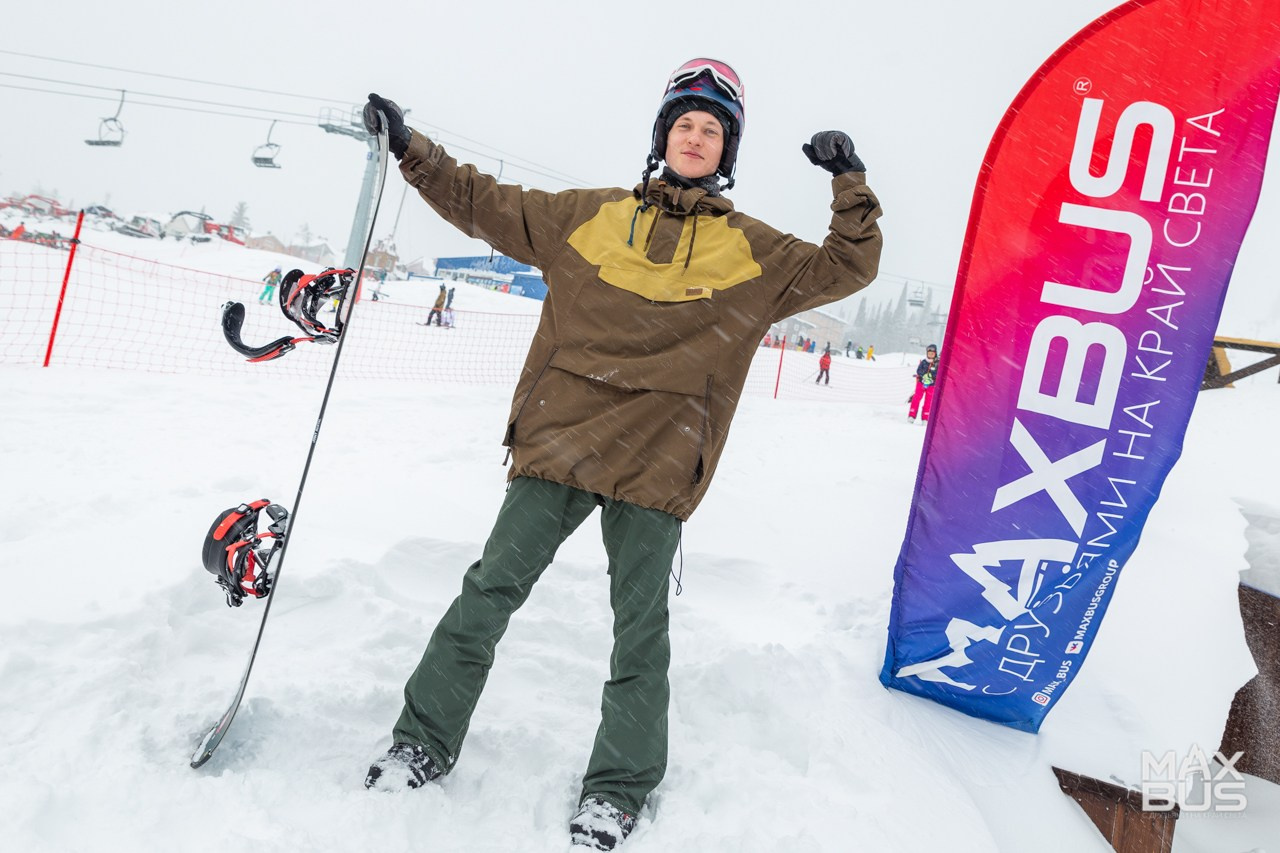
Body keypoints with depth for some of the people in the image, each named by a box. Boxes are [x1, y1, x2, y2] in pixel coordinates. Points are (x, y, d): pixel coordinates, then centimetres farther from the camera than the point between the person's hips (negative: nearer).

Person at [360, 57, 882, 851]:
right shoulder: (588, 215, 12)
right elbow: (489, 205, 17)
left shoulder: (755, 251, 11)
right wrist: (412, 148, 15)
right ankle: (425, 742, 22)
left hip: (657, 464, 0)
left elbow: (845, 268, 11)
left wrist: (851, 184, -2)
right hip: (557, 441, 1)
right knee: (490, 591, 4)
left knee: (641, 627, 7)